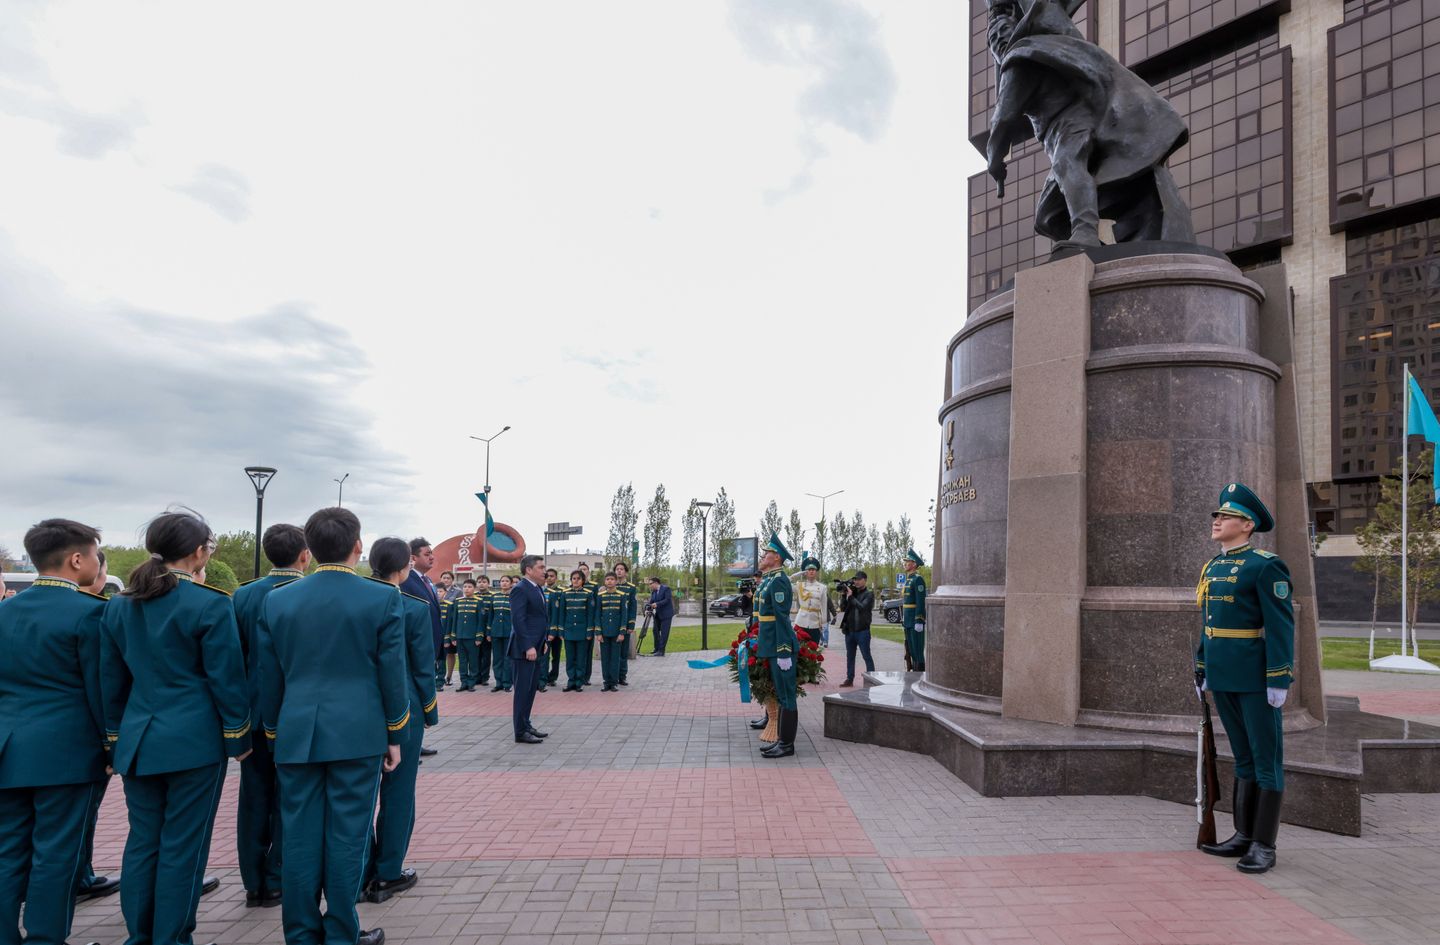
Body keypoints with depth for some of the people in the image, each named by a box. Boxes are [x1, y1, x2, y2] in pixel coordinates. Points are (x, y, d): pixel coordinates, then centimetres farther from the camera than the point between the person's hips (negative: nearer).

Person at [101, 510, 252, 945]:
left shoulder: (119, 604, 7)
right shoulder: (211, 603, -11)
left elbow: (112, 680, 13)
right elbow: (226, 678, -10)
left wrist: (116, 738, 21)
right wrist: (238, 737, 0)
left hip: (137, 740, 6)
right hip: (193, 738, -6)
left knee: (141, 840, 14)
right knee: (182, 844, 3)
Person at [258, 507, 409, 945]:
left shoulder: (277, 601, 3)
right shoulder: (384, 598, -7)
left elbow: (268, 678, 8)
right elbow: (392, 675, -4)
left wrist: (274, 734, 19)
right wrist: (396, 736, 6)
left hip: (296, 736, 3)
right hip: (357, 735, -3)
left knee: (300, 837, 10)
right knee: (347, 836, 5)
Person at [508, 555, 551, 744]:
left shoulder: (537, 589, 14)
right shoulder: (520, 590, -15)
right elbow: (518, 620, -20)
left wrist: (543, 641, 14)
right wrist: (528, 647, -23)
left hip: (535, 647, 9)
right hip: (524, 649, -9)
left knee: (530, 689, 15)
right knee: (523, 690, -3)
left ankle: (526, 726, 24)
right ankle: (521, 732, 4)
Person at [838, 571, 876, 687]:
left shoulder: (869, 594, -3)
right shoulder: (852, 592, 11)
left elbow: (862, 607, -18)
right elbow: (842, 608, 8)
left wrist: (851, 596, -14)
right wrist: (845, 596, -4)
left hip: (862, 630, -6)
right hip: (849, 630, 6)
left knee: (867, 656, -2)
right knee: (850, 656, 11)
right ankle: (849, 679, 18)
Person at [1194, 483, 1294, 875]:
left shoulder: (1266, 566, -12)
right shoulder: (1213, 567, 12)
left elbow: (1282, 626, -15)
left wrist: (1280, 680, -18)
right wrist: (1202, 671, 17)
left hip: (1256, 677, -8)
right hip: (1223, 677, 8)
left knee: (1267, 759, 1)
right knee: (1243, 757, 15)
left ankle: (1264, 846, 7)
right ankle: (1244, 835, 23)